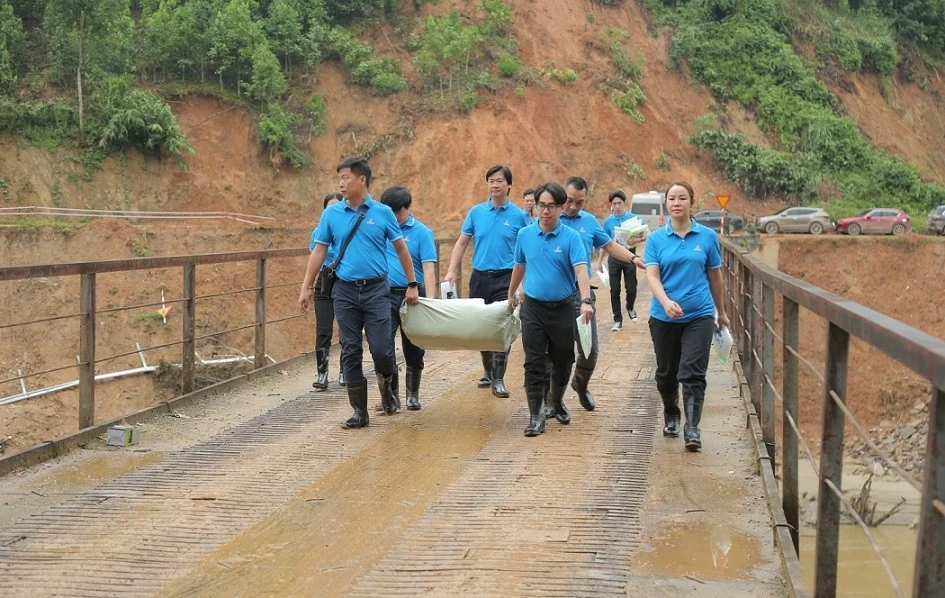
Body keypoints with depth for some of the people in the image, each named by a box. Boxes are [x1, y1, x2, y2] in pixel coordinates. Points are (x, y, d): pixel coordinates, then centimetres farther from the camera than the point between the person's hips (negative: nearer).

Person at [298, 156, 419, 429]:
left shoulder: (382, 213, 0)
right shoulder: (331, 214, 4)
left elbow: (401, 249, 7)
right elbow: (319, 251, 8)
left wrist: (412, 285, 7)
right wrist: (306, 287, 5)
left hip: (376, 290, -2)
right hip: (345, 291, 2)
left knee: (382, 350, -7)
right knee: (350, 352, 2)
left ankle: (388, 387, 25)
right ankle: (359, 410, 10)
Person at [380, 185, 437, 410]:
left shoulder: (422, 232, -3)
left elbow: (429, 269, -10)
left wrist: (430, 301, -19)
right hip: (385, 295, 2)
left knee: (413, 351, 10)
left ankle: (413, 394, 26)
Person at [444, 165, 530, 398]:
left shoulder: (519, 216, -1)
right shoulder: (476, 212, 6)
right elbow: (462, 243, 8)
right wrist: (451, 271, -2)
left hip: (505, 279, -3)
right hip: (479, 277, 3)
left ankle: (498, 379, -5)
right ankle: (488, 372, 28)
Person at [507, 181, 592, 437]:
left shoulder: (571, 238, -10)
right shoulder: (525, 235, 1)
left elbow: (581, 270, -21)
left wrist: (586, 300, -36)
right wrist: (511, 296, 26)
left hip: (563, 308, -1)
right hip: (533, 308, 1)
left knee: (563, 362, 11)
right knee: (534, 363, -4)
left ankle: (556, 402, 35)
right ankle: (536, 415, 0)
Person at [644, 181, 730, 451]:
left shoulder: (707, 236, 1)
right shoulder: (656, 239, 0)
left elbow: (714, 276, 11)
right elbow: (652, 276, -10)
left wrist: (721, 312, 18)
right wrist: (666, 302, -29)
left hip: (699, 315, -1)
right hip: (663, 316, 1)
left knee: (692, 373, -11)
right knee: (666, 373, 14)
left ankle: (692, 429, -12)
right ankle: (671, 416, 37)